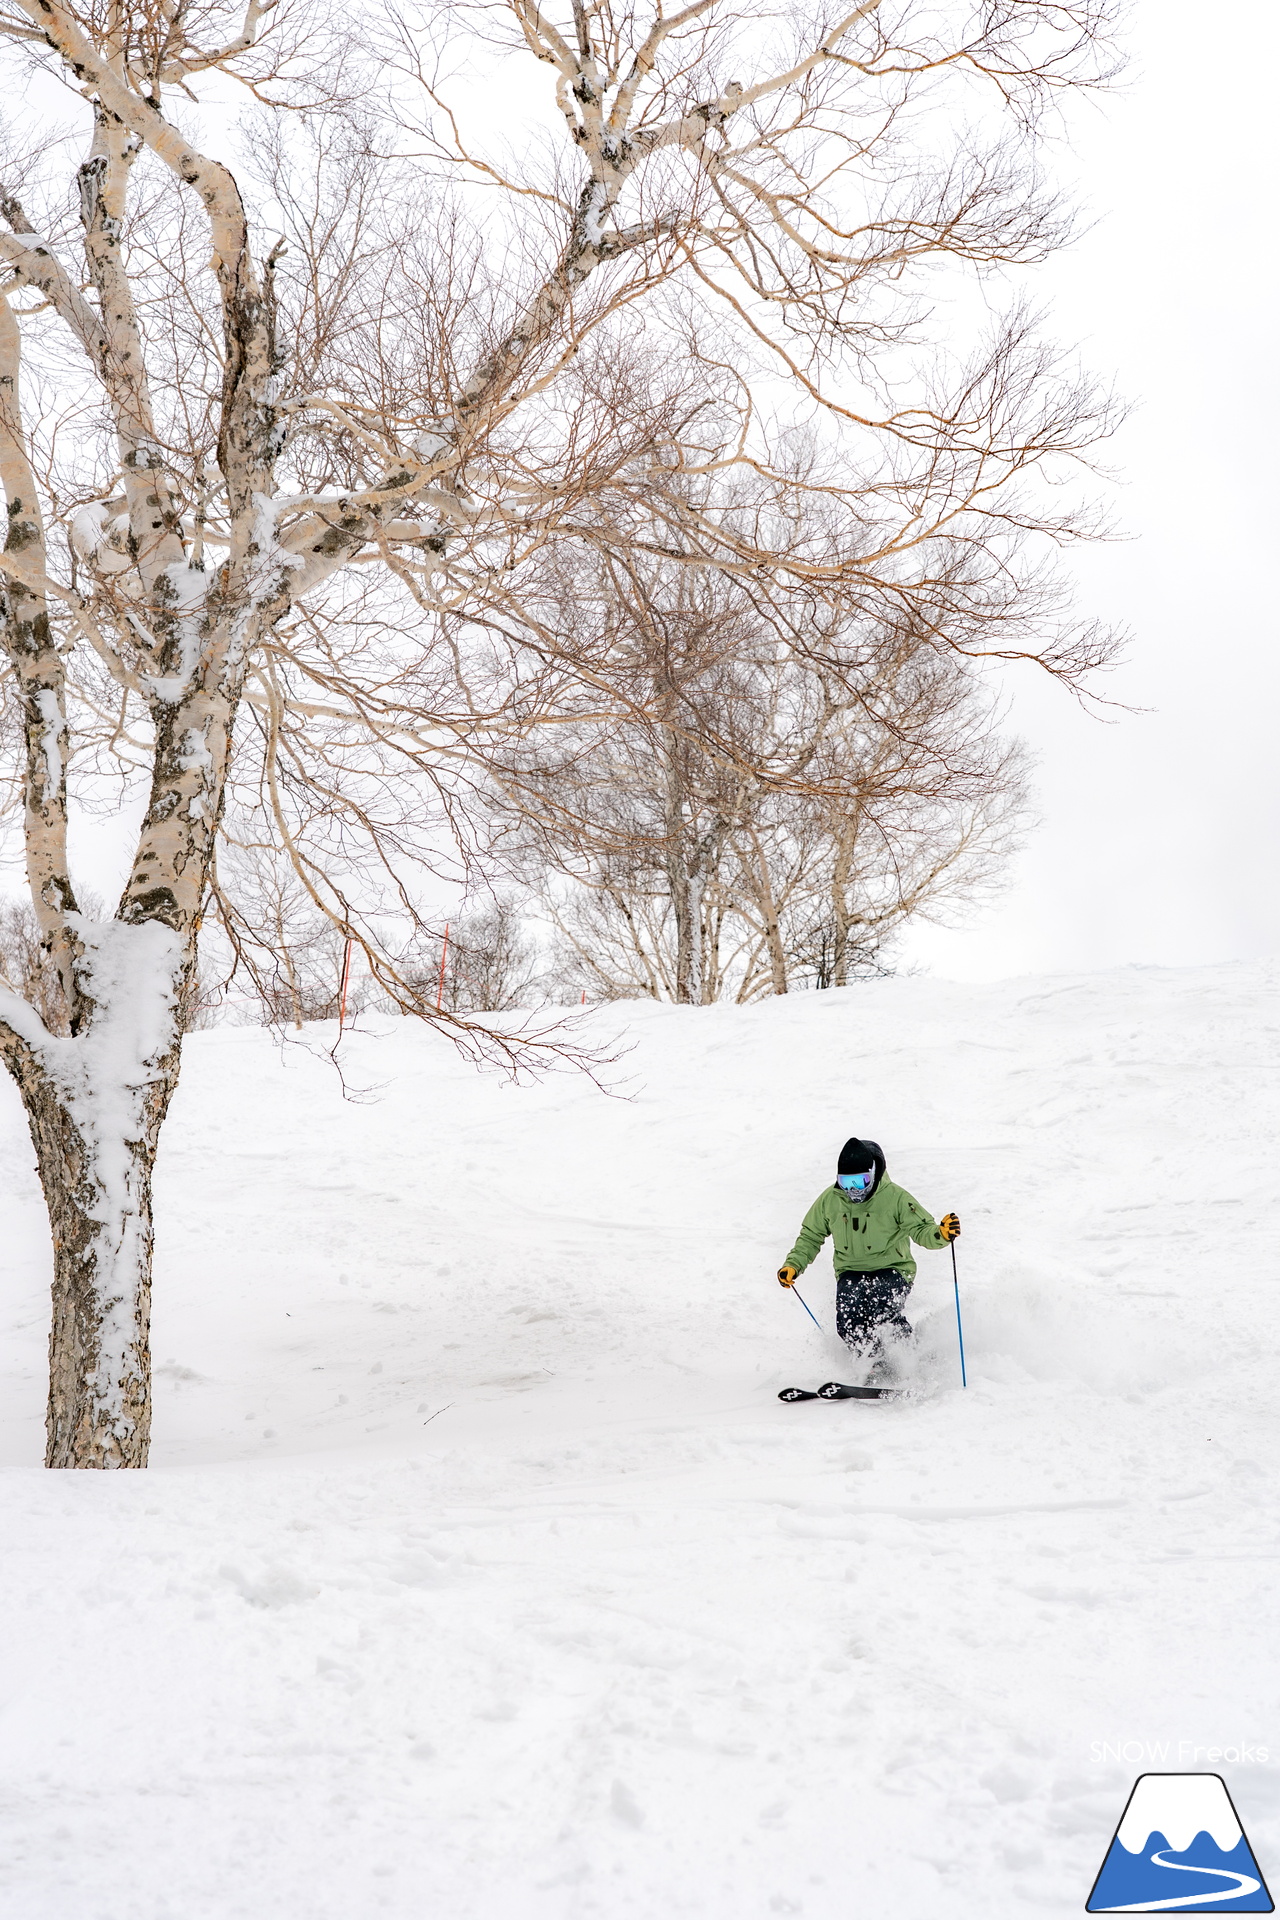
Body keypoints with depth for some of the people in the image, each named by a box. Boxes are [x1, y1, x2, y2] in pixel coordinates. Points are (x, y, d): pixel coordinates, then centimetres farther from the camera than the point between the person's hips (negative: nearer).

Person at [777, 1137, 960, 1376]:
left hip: (892, 1269, -3)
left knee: (882, 1310, -32)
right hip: (851, 1273, 3)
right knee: (848, 1324, -24)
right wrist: (793, 1264, -1)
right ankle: (880, 1368, -2)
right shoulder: (830, 1200, -1)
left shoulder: (895, 1197, -9)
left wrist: (941, 1234, -31)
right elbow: (811, 1236, 12)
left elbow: (921, 1230, -8)